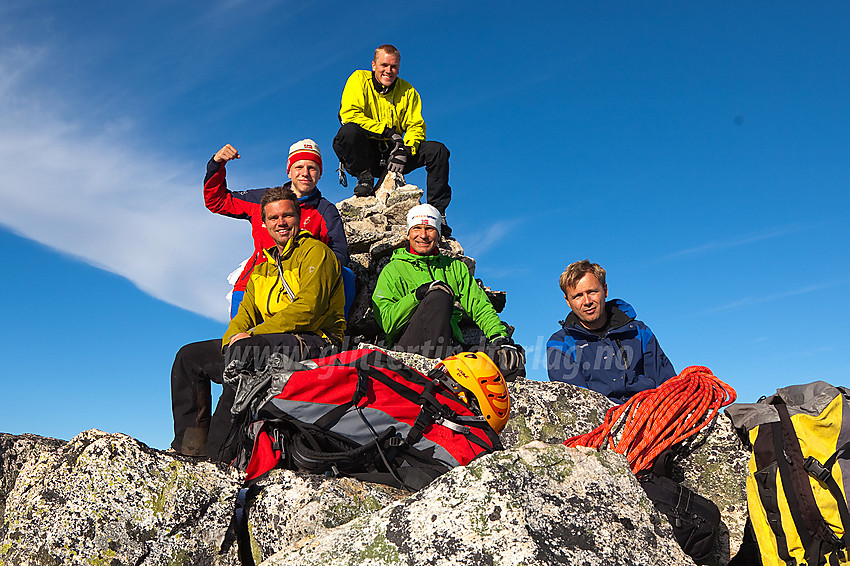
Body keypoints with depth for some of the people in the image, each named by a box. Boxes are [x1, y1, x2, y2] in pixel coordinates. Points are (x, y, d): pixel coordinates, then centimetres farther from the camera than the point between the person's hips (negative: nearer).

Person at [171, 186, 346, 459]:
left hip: (313, 343, -8)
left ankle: (221, 449, -27)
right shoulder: (261, 270, 24)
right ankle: (191, 443, -2)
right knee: (190, 356, 3)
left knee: (244, 351, -34)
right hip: (269, 346, 8)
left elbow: (308, 308, -15)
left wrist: (253, 334, -16)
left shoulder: (315, 252, -1)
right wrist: (233, 337, -10)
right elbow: (246, 313, 15)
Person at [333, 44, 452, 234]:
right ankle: (365, 178, -12)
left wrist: (405, 150, -19)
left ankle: (436, 211, -13)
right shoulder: (359, 79, -1)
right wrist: (388, 132, -20)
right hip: (364, 154, -3)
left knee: (438, 151, -15)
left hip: (392, 155, 4)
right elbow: (349, 114, -16)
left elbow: (416, 126, 2)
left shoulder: (408, 92, 10)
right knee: (349, 131, -36)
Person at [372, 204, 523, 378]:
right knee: (439, 297, -32)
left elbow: (481, 307, 14)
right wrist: (419, 294, -16)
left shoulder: (456, 268, 23)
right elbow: (386, 322, -3)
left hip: (451, 347, 3)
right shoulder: (393, 270, 11)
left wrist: (500, 338, -4)